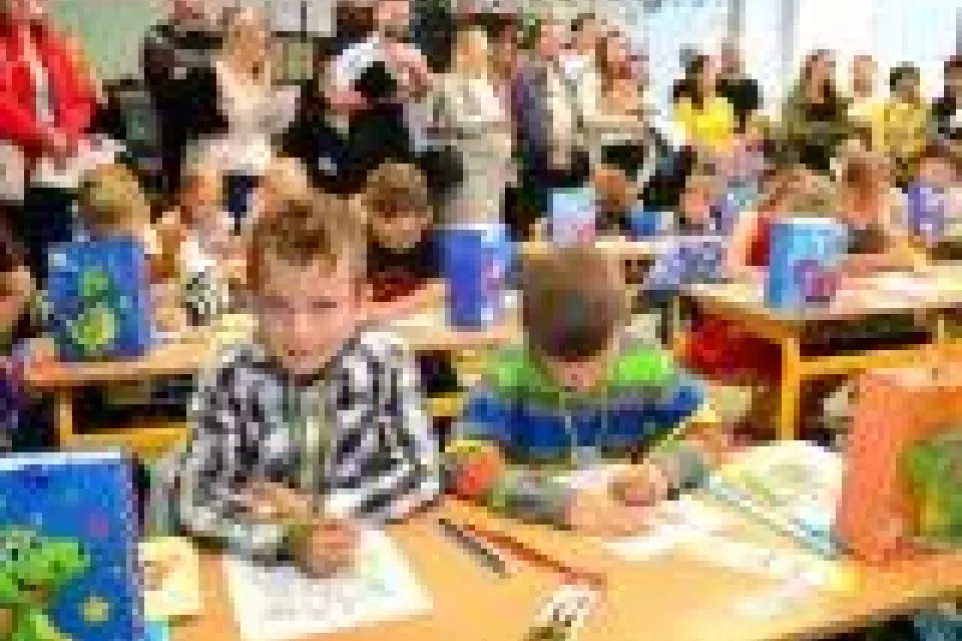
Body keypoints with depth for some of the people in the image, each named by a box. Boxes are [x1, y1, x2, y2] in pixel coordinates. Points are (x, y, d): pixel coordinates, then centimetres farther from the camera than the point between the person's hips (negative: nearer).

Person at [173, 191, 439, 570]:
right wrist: (289, 538, -31)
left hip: (369, 553, 0)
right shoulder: (233, 380, -14)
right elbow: (192, 498, -18)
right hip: (254, 562, 0)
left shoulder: (387, 363, -10)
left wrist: (318, 510, -16)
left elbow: (421, 473, -8)